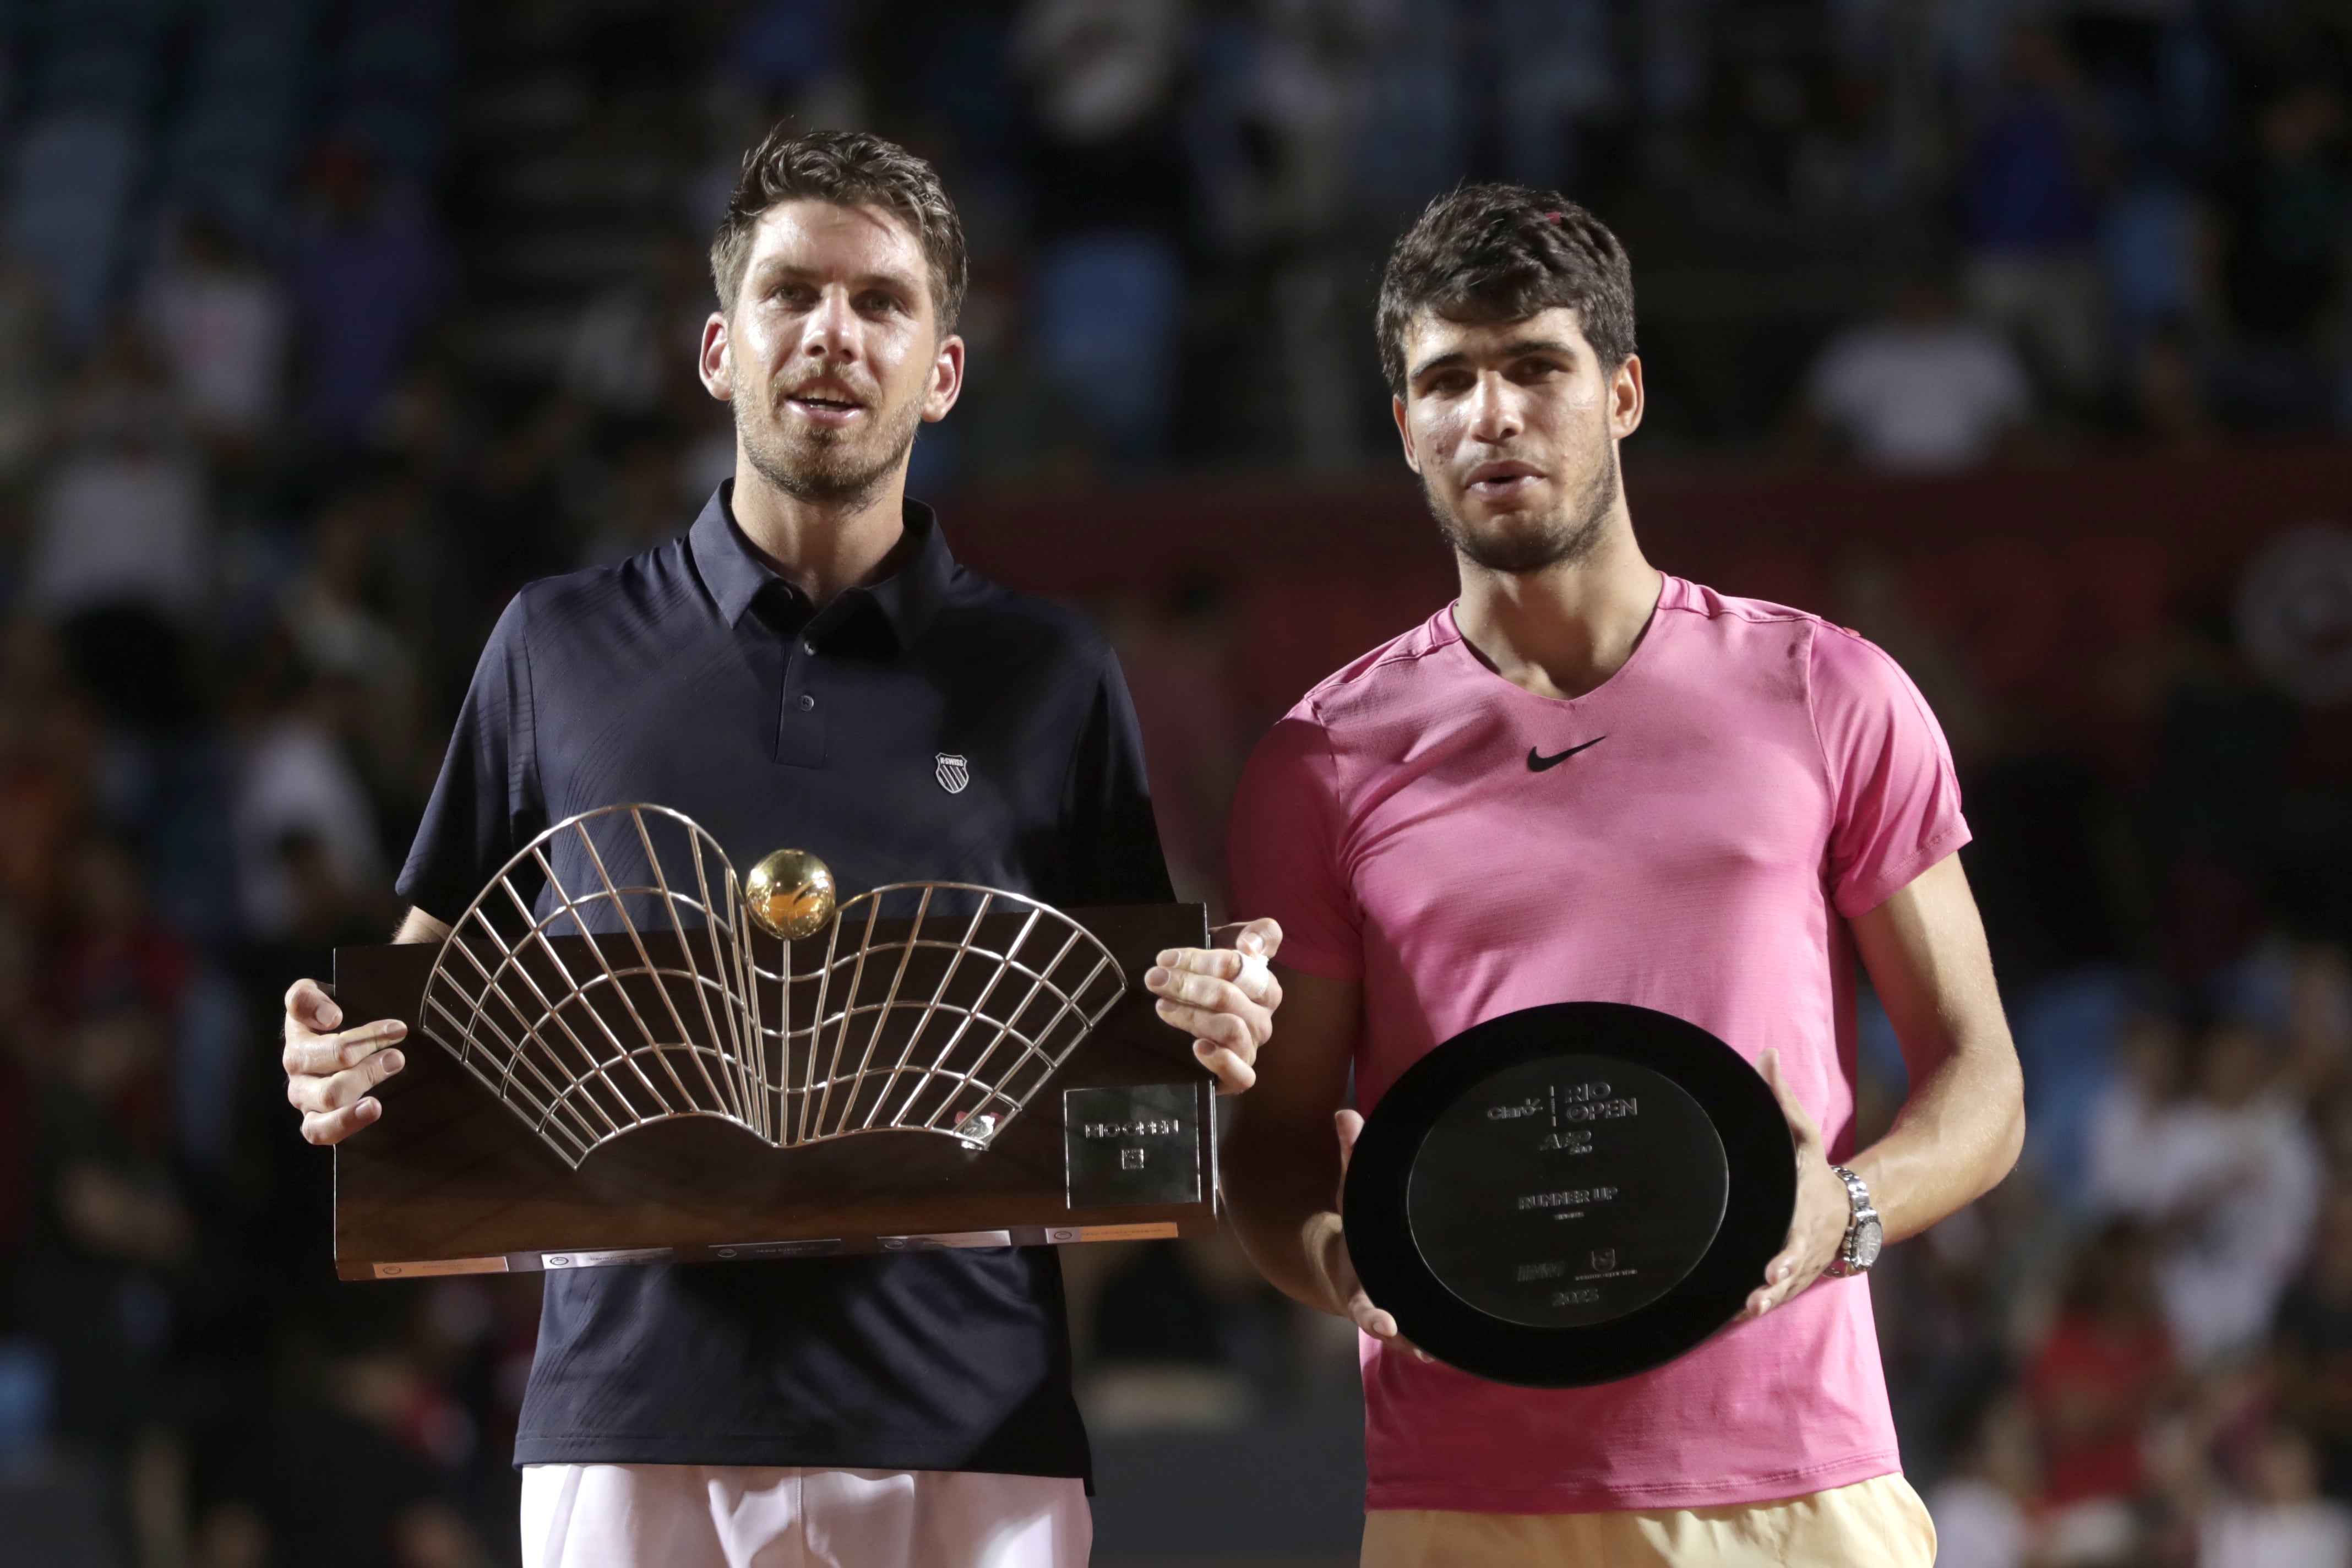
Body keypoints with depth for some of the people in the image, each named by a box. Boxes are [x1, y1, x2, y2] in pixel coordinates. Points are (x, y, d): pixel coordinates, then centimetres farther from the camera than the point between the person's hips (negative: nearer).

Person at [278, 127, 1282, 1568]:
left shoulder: (1051, 679, 10)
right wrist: (346, 1071, -6)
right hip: (633, 1410, 0)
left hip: (964, 1421, 0)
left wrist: (1210, 1034, -11)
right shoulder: (562, 647, 11)